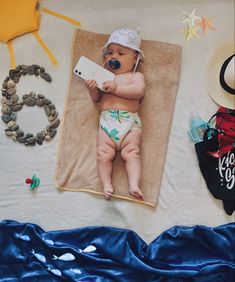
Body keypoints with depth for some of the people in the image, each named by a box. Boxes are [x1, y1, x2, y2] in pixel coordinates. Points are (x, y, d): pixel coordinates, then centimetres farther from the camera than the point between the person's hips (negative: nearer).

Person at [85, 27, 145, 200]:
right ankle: (106, 185, -12)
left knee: (131, 153, -16)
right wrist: (93, 89, -1)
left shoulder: (136, 76, 16)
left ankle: (134, 185, -22)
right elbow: (96, 98, 21)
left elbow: (139, 91, -5)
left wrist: (117, 88, -10)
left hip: (129, 121, -2)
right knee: (104, 155, -13)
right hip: (106, 120, 3)